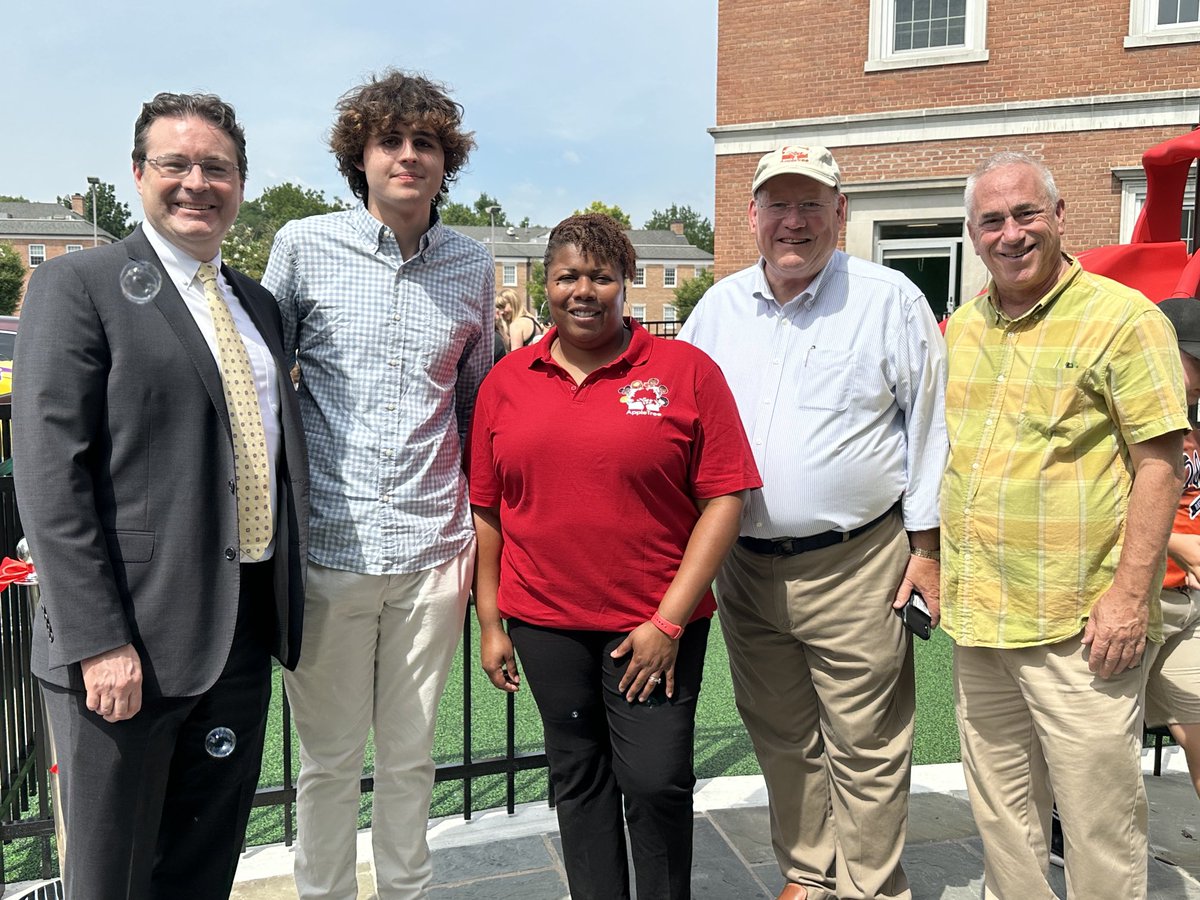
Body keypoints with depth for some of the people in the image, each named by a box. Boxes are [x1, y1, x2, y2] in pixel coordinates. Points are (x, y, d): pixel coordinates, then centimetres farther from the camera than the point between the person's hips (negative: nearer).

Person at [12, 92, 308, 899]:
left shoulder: (257, 303, 14)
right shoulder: (78, 284, -6)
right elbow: (50, 473, -13)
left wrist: (286, 602, 13)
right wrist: (99, 641, -19)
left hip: (246, 627, 6)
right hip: (130, 637, -5)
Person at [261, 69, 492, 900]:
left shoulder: (472, 266, 7)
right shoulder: (304, 246, 0)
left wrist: (476, 525, 12)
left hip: (431, 550, 2)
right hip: (327, 547, -2)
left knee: (410, 755, 15)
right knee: (329, 758, 12)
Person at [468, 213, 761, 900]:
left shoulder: (685, 370, -4)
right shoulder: (507, 380, 6)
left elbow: (725, 498, -7)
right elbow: (487, 509, 9)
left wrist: (669, 620, -11)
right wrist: (490, 623, 8)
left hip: (655, 624, -3)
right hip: (545, 624, 3)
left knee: (657, 781, 1)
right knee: (577, 778, 15)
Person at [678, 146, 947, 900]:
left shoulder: (890, 300, -3)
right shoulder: (719, 307, 7)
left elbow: (929, 427, -1)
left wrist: (926, 547, -2)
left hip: (856, 567, -4)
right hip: (745, 566, 5)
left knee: (865, 748, 5)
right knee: (783, 740, 17)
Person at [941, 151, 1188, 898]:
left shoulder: (1122, 317, -7)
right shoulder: (963, 327, 11)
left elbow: (1159, 464, -11)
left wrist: (1130, 595, -16)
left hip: (1078, 625, -6)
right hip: (977, 618, 6)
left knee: (1100, 819, 5)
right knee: (1000, 808, 18)